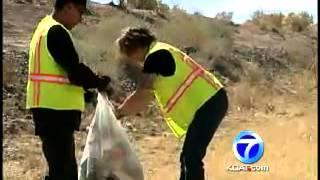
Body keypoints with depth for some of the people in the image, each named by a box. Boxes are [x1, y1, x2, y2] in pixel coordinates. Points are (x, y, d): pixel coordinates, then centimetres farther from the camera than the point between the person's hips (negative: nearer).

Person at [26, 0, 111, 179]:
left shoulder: (48, 29, 18)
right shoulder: (56, 32, -15)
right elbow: (75, 72, -19)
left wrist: (87, 95, 17)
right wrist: (102, 83, -2)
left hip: (53, 109, 10)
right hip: (55, 110, -10)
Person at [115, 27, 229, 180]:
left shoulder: (156, 56, -12)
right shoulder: (159, 55, 18)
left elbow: (140, 96, -10)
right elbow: (147, 97, 22)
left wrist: (118, 111, 3)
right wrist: (123, 109, 19)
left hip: (209, 103, -10)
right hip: (211, 102, 10)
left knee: (191, 158, -10)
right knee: (188, 157, 16)